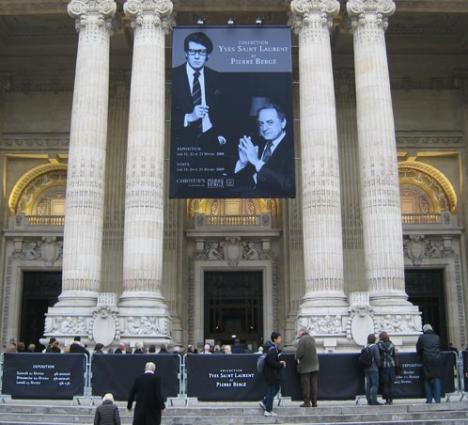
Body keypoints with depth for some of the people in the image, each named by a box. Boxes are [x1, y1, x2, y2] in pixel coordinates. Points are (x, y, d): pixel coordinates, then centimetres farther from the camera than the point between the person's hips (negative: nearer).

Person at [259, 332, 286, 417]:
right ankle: (268, 411, 9)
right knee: (271, 391, 0)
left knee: (276, 388, 20)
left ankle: (264, 402, 26)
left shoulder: (273, 348, 10)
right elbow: (271, 362, -29)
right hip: (271, 374, -10)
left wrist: (279, 362, 6)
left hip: (273, 373, 10)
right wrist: (281, 364, -17)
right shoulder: (272, 349, -23)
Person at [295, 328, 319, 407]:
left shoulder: (301, 340, -15)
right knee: (314, 384, 10)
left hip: (305, 366, -6)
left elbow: (299, 353, -21)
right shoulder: (312, 338, 7)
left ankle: (307, 402, 5)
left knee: (306, 385, 2)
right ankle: (314, 402, 13)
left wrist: (297, 358, 0)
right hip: (314, 365, 6)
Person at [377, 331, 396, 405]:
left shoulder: (379, 345, -6)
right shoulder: (391, 344, 4)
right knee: (391, 384, 8)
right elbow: (394, 355, 7)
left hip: (383, 366, -3)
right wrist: (395, 364, 13)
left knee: (385, 384, 3)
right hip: (391, 365, 3)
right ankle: (391, 400, 8)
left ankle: (387, 400, 2)